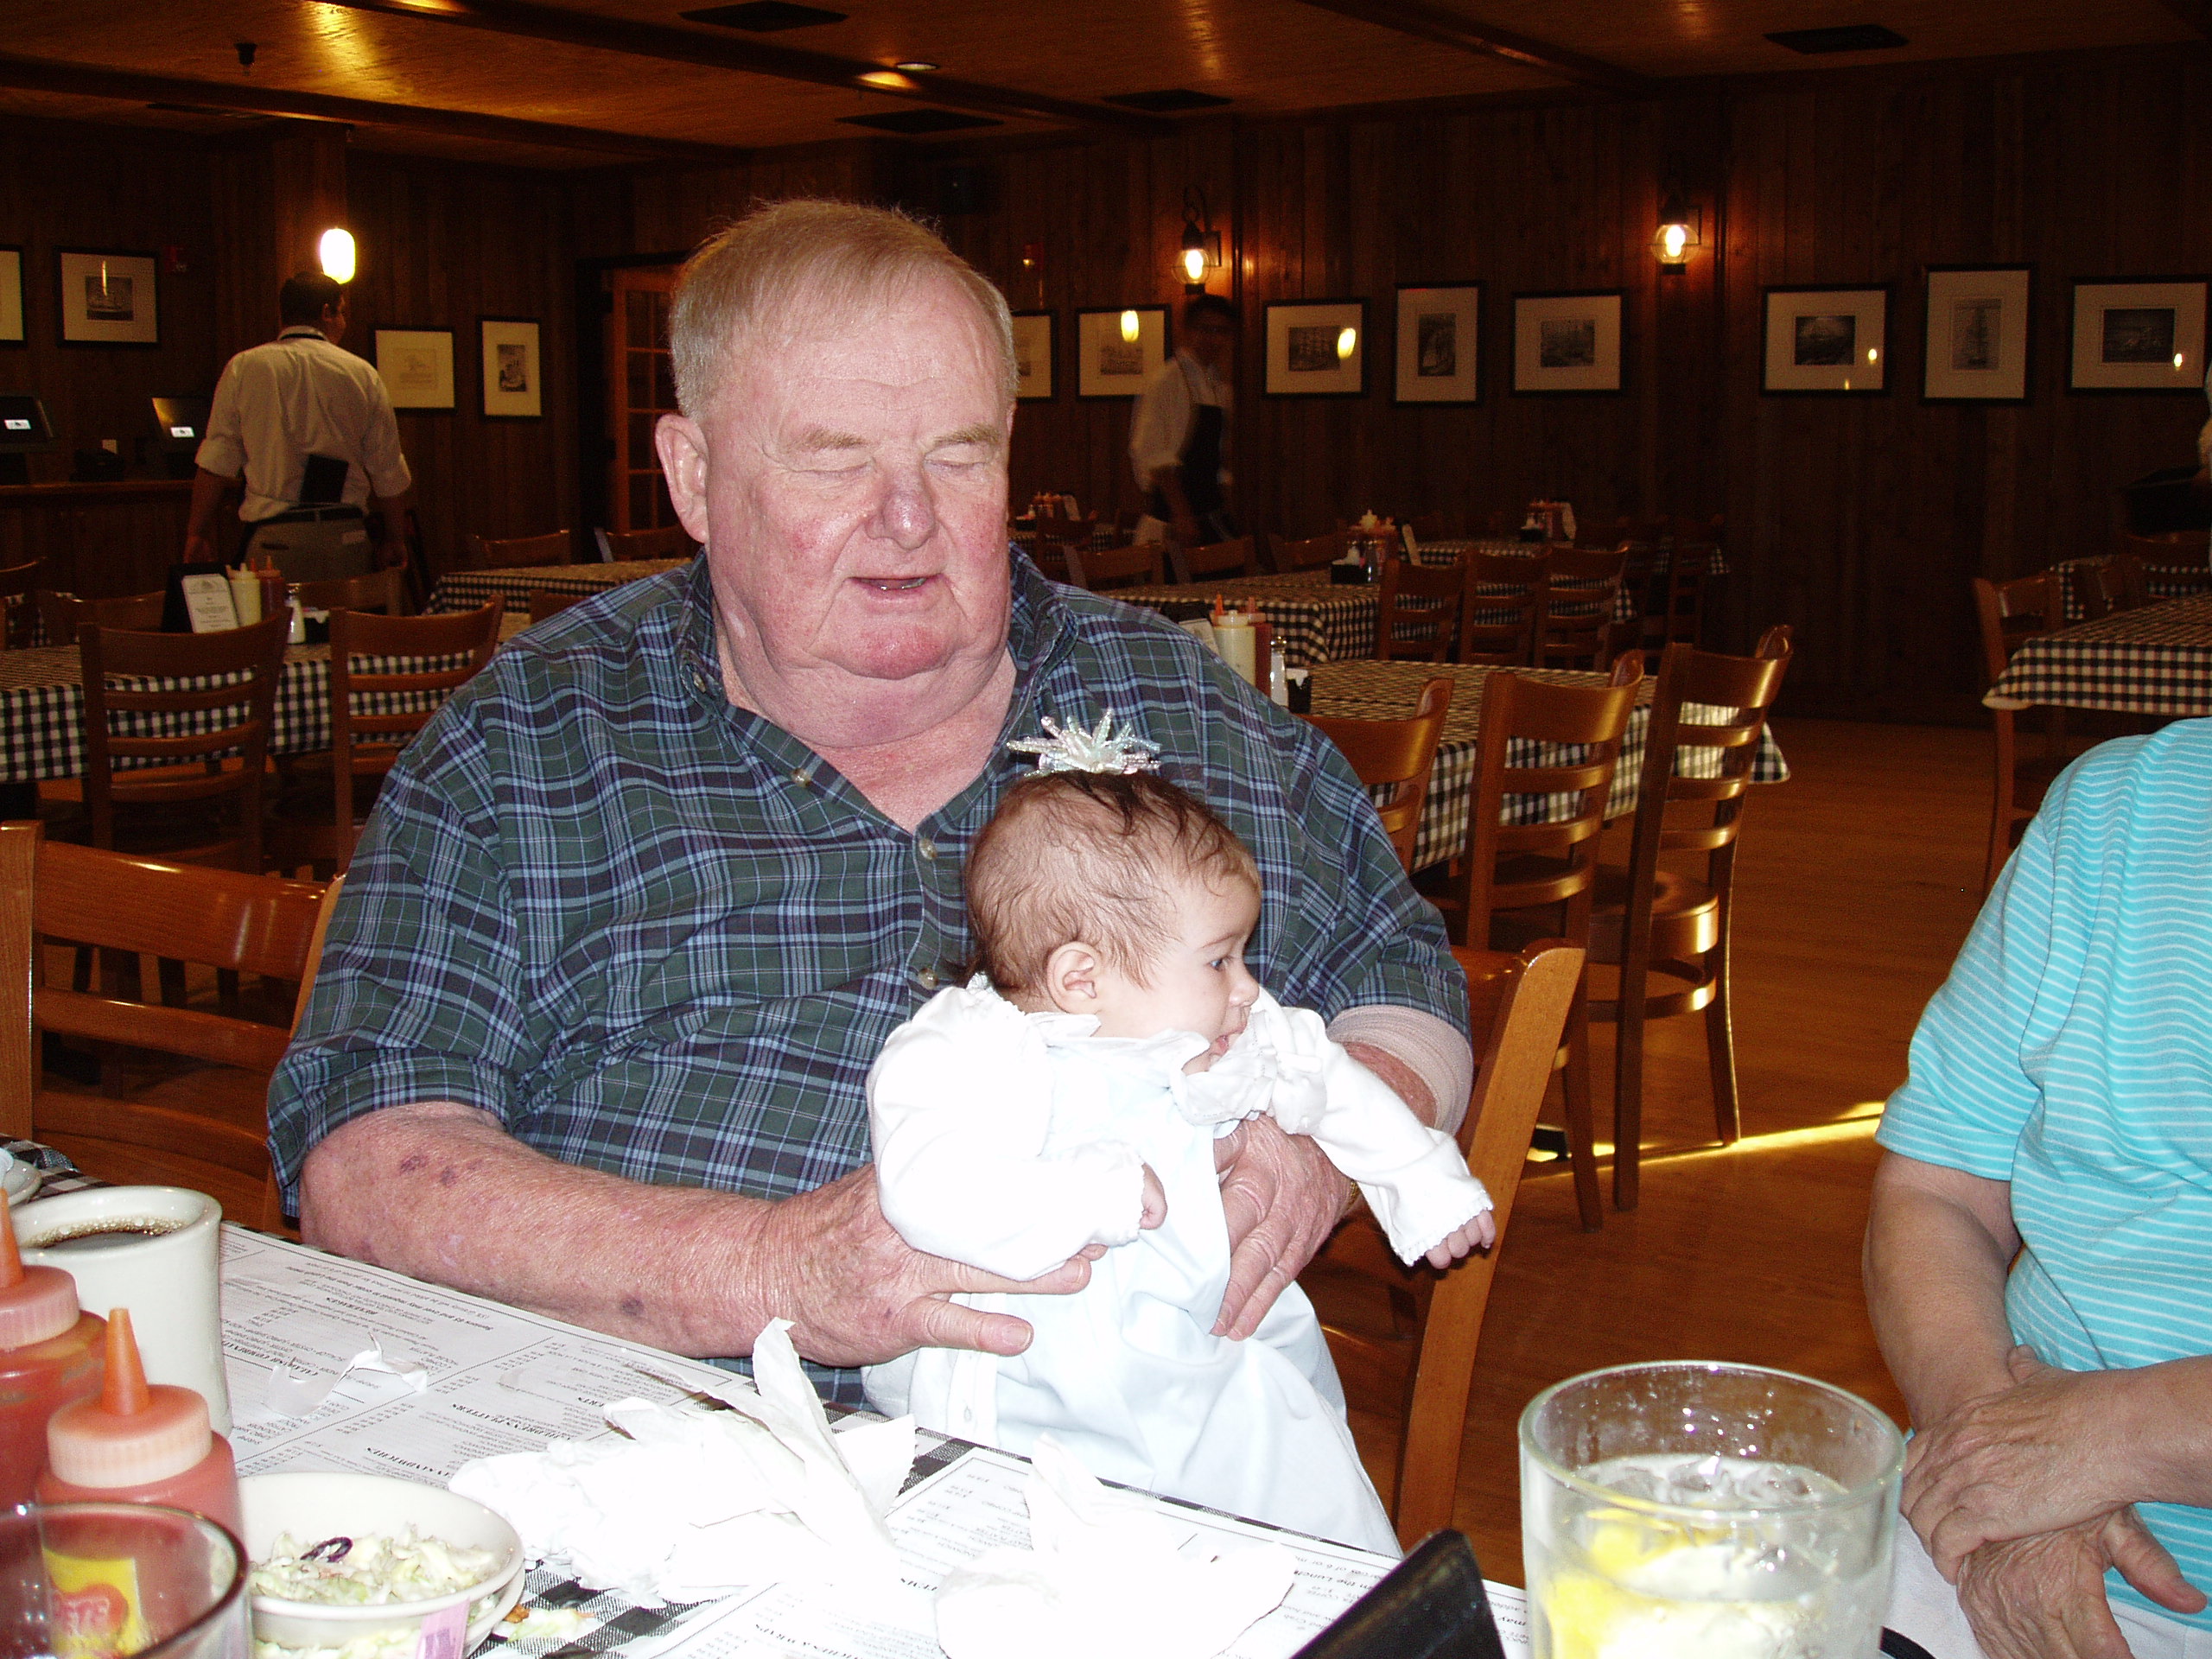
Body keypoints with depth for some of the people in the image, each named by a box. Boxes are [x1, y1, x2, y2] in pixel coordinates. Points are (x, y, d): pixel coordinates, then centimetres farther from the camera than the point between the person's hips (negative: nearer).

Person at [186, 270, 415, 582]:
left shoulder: (243, 368, 3)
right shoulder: (363, 374, 6)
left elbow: (217, 461, 2)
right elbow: (389, 473, 8)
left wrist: (198, 533, 9)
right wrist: (393, 544, 19)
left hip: (273, 537, -1)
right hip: (348, 538, 1)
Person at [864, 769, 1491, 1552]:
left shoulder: (1247, 1043, 4)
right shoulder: (954, 1055, -17)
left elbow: (1326, 1082, 22)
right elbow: (925, 1194, -32)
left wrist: (1424, 1184, 26)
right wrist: (1100, 1196, -30)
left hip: (1219, 1383, 5)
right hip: (1021, 1407, -5)